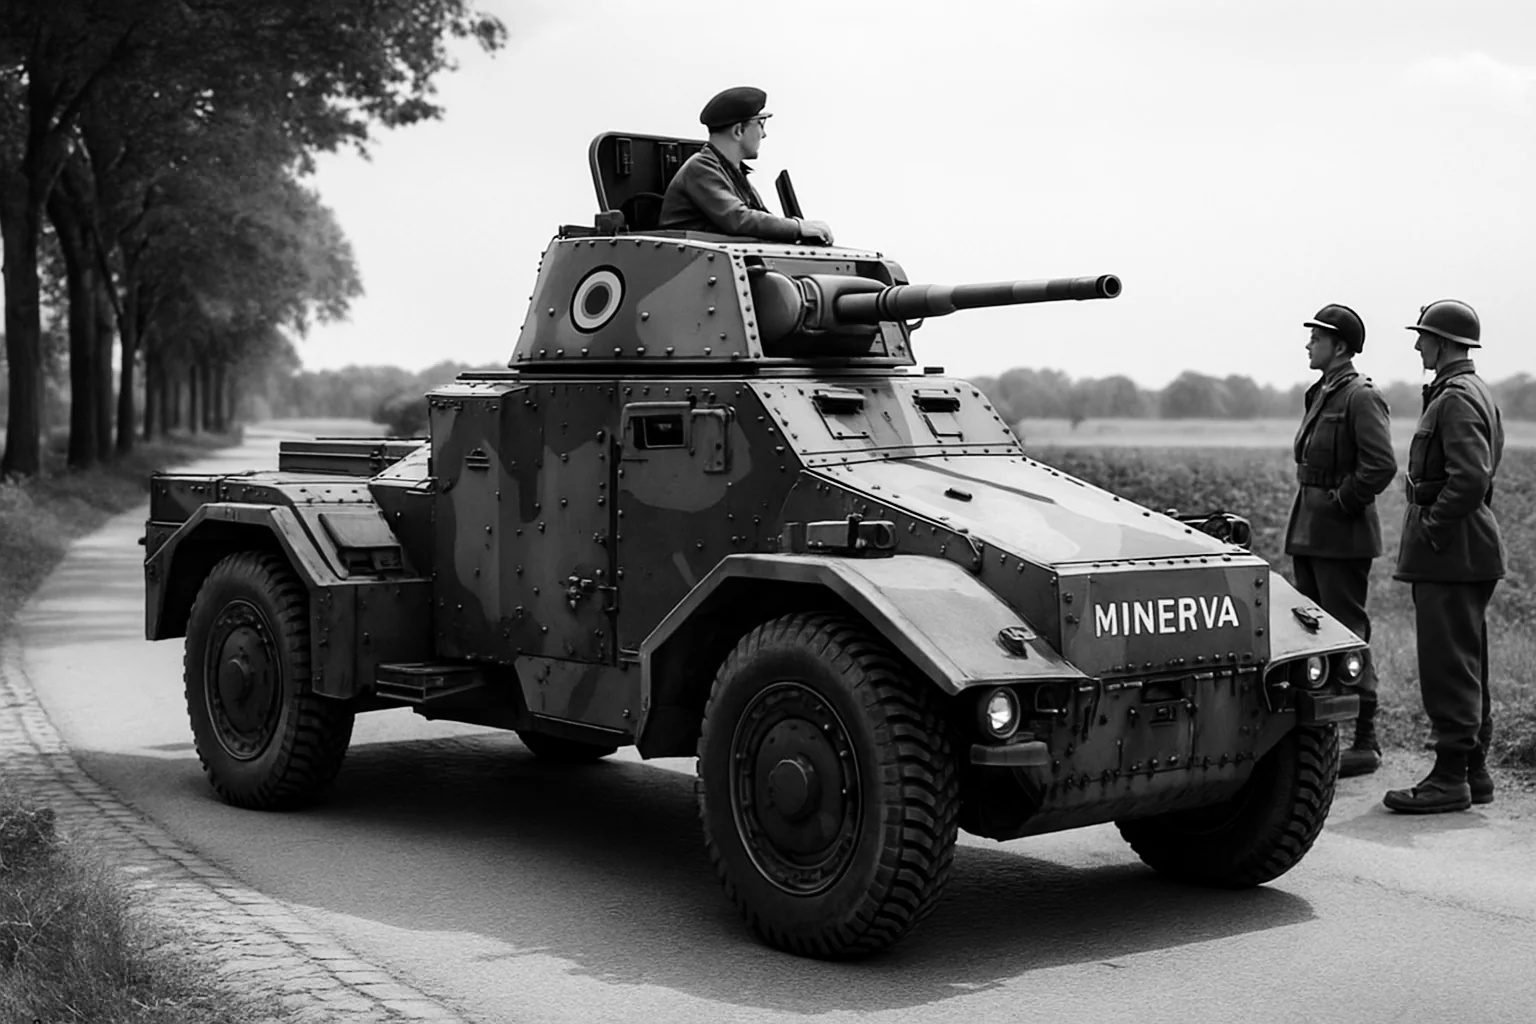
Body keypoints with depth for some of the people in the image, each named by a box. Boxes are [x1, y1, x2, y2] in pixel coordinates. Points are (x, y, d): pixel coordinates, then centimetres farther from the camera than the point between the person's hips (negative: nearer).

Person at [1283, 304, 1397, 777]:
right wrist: (1309, 509, 14)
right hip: (1309, 533, 9)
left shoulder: (1361, 397, -13)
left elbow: (1381, 465, -22)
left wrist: (1341, 503, -15)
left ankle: (1365, 742, 2)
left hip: (1341, 536, -9)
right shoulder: (1321, 394, 15)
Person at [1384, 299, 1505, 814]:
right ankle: (1474, 771, 22)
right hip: (1464, 553, 11)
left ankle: (1451, 779, -4)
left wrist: (1432, 532, -18)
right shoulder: (1474, 393, 17)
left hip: (1451, 555, -11)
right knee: (1465, 665, 15)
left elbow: (1470, 478, -27)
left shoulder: (1456, 399, -16)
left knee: (1448, 666, -7)